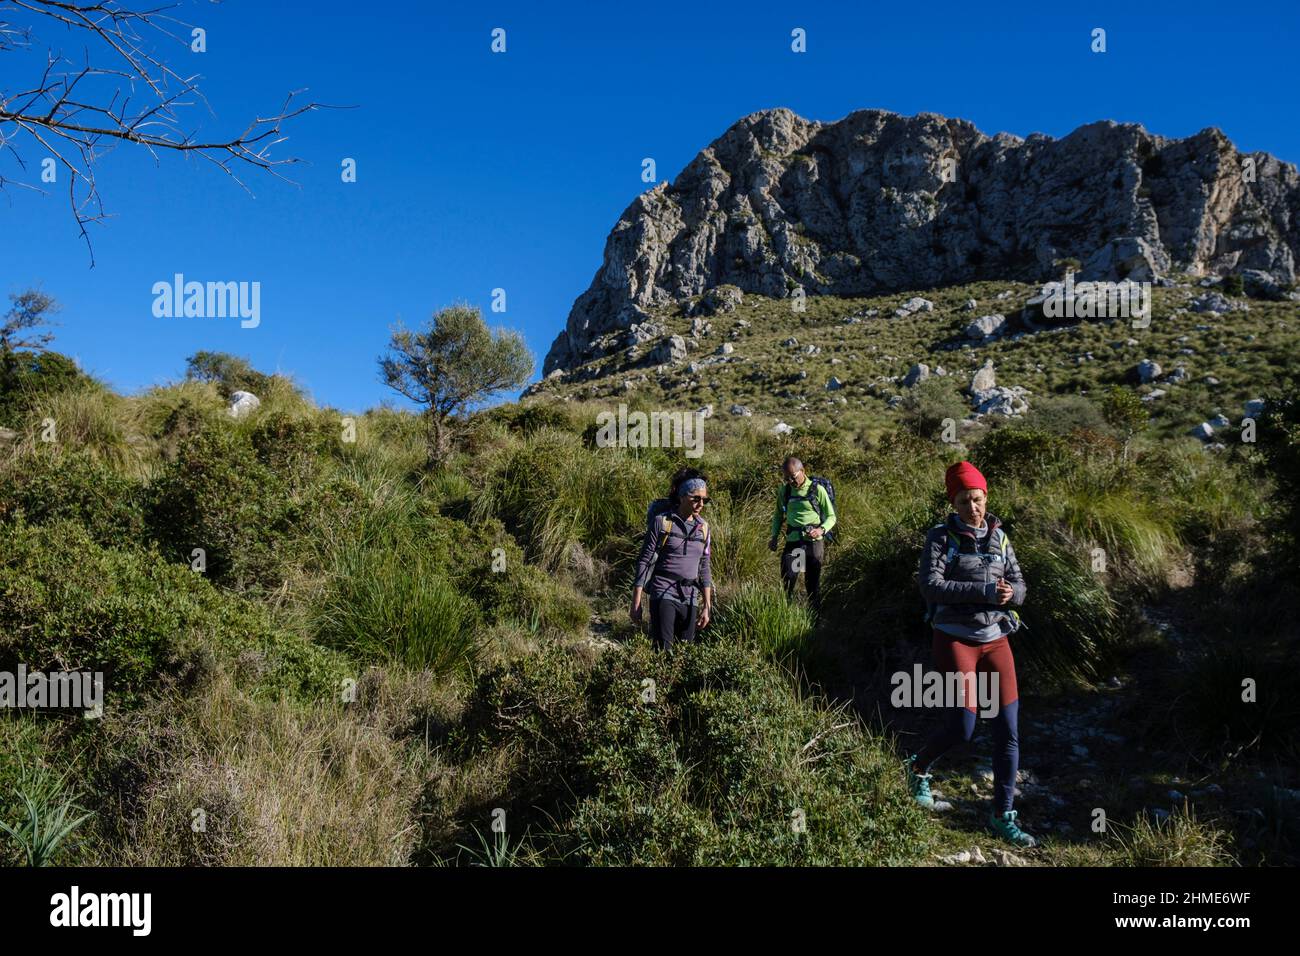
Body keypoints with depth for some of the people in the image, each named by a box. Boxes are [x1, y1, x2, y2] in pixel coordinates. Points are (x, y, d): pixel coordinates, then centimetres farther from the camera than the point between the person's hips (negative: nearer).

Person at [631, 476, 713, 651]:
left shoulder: (703, 528, 10)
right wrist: (636, 604, -8)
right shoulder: (661, 521, -4)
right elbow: (644, 561, -4)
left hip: (690, 598, 5)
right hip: (663, 595, -4)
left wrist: (707, 607, 11)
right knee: (663, 652, -13)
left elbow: (704, 569, 15)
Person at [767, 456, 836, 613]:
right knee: (787, 579, -9)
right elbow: (779, 515, 21)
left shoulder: (817, 490, -3)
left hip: (813, 541, -2)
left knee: (813, 583, 4)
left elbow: (831, 516, 3)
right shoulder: (784, 491, 8)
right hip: (792, 541, 2)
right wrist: (774, 536, 7)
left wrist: (821, 530, -17)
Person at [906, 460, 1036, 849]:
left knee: (1008, 729, 0)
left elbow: (1019, 586, 7)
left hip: (995, 639, 4)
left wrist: (1009, 594, -17)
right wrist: (984, 591, -23)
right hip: (955, 638, -4)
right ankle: (919, 766, 25)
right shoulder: (941, 537, -6)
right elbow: (930, 586, -17)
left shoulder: (998, 537, 7)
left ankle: (1002, 815, 13)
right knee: (961, 727, -7)